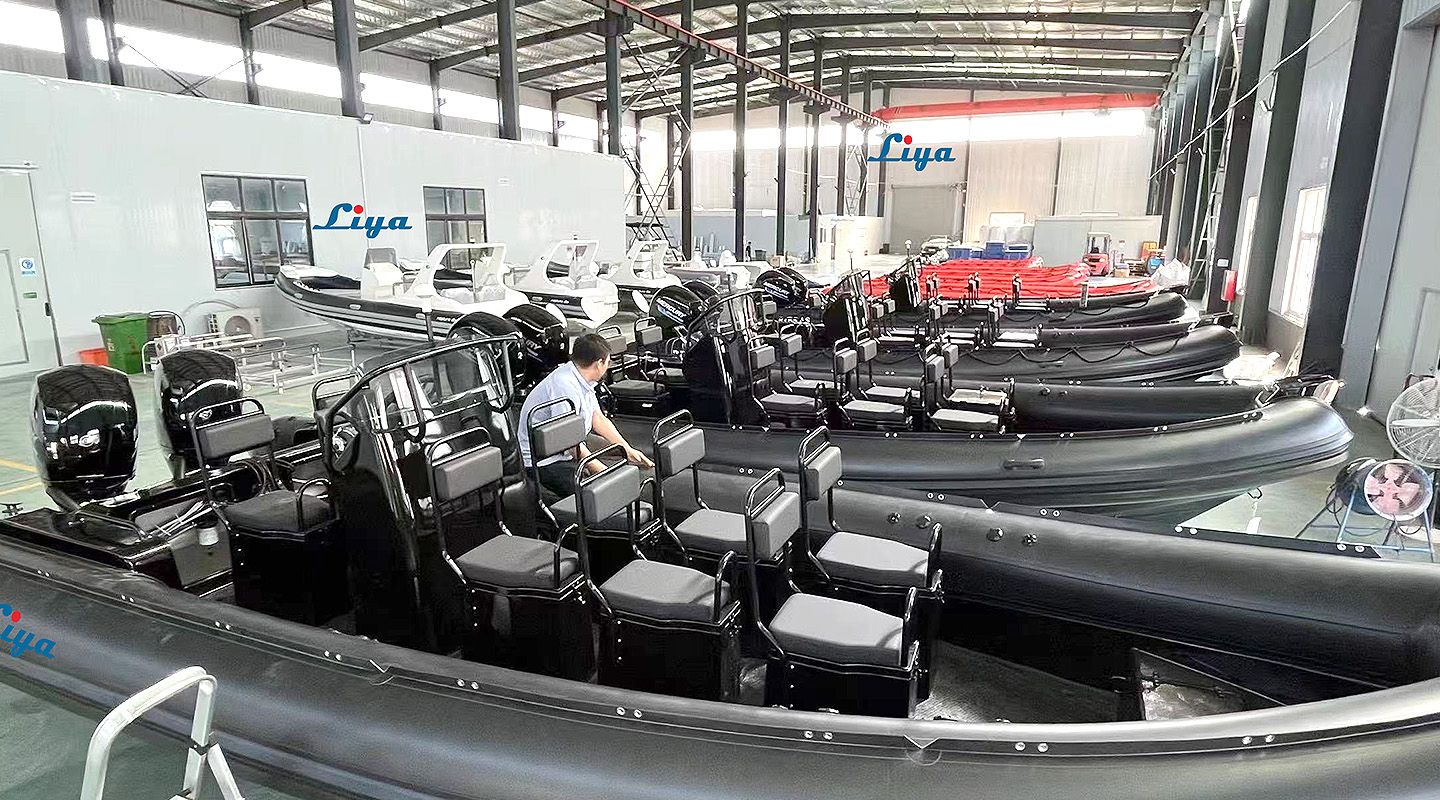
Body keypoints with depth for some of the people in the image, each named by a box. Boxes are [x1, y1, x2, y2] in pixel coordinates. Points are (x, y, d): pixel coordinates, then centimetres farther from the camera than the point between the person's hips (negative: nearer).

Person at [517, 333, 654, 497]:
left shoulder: (582, 380, 5)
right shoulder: (565, 387, -27)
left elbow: (598, 419, 12)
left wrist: (628, 451, 5)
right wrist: (603, 472, -21)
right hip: (546, 463, -10)